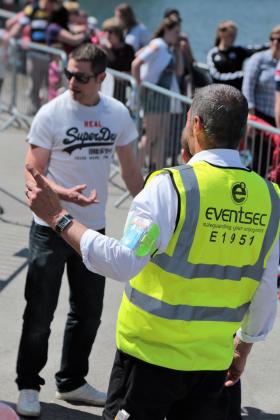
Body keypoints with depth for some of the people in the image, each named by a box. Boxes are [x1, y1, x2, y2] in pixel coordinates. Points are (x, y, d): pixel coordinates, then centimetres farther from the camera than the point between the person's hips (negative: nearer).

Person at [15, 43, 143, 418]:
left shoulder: (118, 114, 0)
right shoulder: (51, 114, -12)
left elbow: (130, 169, 11)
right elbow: (33, 174, -13)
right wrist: (65, 194, -31)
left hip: (94, 228, 4)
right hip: (51, 228, -4)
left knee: (88, 313, 14)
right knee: (40, 313, 4)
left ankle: (72, 382, 31)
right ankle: (28, 386, 20)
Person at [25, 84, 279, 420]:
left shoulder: (172, 186, -17)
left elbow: (123, 262, -24)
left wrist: (58, 217, -16)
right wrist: (244, 346, 20)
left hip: (151, 354, -4)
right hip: (213, 361, 5)